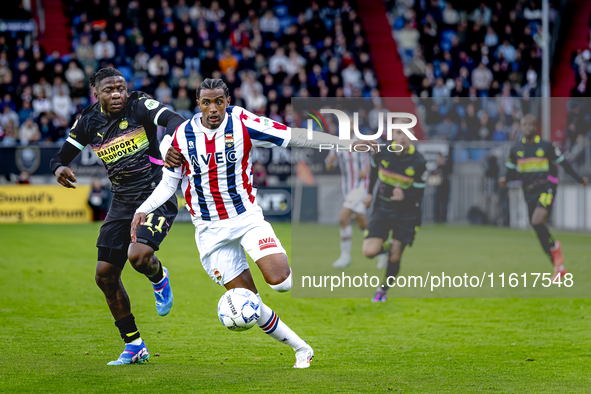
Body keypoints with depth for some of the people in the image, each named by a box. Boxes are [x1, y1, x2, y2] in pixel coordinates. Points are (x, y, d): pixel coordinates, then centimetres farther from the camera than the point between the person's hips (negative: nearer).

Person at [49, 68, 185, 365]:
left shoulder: (138, 106, -9)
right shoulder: (88, 122, 3)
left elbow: (172, 119, -25)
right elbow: (61, 156, 10)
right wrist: (59, 168, -15)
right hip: (122, 203, 6)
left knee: (138, 256, -29)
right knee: (105, 276, 2)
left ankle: (159, 279, 11)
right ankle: (134, 346, 16)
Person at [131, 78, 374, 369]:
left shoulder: (243, 124, -10)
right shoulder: (182, 136, -2)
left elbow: (293, 137, -9)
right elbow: (169, 183, 9)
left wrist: (345, 143, -12)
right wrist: (143, 209, -5)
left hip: (247, 217, -2)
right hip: (210, 229, 2)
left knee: (280, 281, -24)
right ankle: (301, 349, 14)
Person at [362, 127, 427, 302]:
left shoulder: (419, 163, -18)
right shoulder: (382, 153, -10)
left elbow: (418, 196, -15)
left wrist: (404, 197, -35)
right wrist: (370, 193, 15)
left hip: (407, 214, -2)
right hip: (383, 208, 2)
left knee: (394, 258, 1)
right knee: (369, 251, -16)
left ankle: (384, 289, 30)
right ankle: (385, 248, 20)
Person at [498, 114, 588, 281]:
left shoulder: (547, 146, -4)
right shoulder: (516, 149, 6)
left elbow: (563, 163, 6)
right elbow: (511, 171, 10)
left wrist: (578, 179, 7)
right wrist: (505, 179, -11)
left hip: (547, 188, -5)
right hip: (529, 191, 5)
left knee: (537, 221, -27)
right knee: (540, 229, 5)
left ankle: (554, 247, 1)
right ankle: (559, 268, 16)